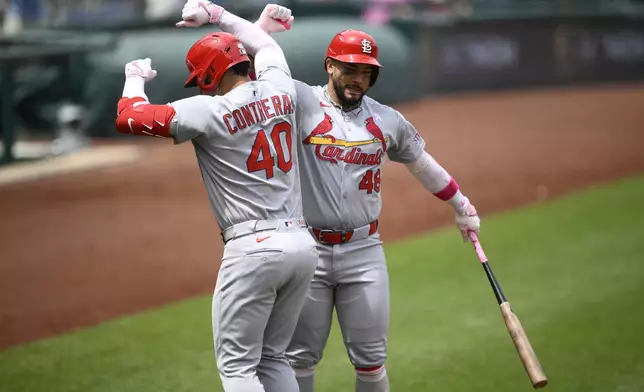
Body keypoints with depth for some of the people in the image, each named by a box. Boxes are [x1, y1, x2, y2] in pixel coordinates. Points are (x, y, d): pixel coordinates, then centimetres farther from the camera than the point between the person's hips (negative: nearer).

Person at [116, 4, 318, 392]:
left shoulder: (208, 111, -9)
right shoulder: (280, 90, 8)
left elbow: (128, 118, -4)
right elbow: (265, 44, 31)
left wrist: (136, 77, 15)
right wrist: (219, 16, 41)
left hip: (254, 248, -7)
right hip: (303, 244, 7)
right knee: (272, 358, 17)